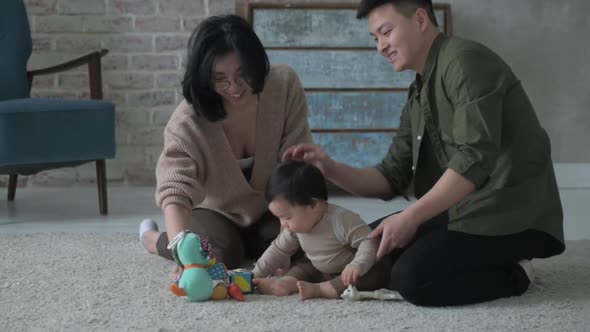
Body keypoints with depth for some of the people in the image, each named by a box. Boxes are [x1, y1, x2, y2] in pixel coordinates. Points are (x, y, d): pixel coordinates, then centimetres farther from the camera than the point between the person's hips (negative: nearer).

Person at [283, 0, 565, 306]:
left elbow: (476, 158, -24)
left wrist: (410, 217, -25)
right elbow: (392, 178, 13)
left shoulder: (465, 60, -13)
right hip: (464, 211, 10)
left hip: (513, 215, -10)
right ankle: (496, 266, 8)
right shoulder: (418, 96, 16)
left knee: (412, 278, -26)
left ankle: (512, 274, -2)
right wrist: (331, 169, -3)